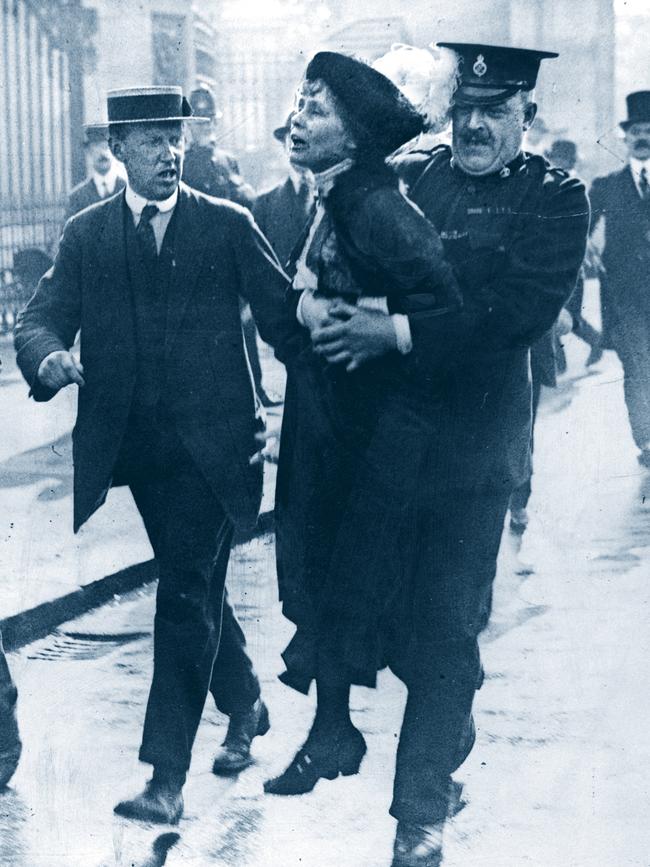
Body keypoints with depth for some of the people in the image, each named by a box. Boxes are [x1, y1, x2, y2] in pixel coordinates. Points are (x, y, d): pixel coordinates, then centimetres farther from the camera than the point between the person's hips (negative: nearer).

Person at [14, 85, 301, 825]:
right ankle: (246, 707, 41)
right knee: (197, 589, 18)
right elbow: (38, 319, -1)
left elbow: (281, 316, 0)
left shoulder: (229, 225, 1)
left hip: (211, 442, -4)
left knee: (186, 593, -8)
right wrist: (49, 358, -24)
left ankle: (167, 776, -5)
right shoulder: (86, 234, 7)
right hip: (136, 445, 4)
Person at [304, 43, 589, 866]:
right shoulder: (405, 178, 9)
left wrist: (397, 331, -22)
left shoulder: (554, 198, -2)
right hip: (380, 426, 4)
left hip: (471, 443, -4)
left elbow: (521, 309, -16)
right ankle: (452, 722, 41)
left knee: (447, 626, 0)